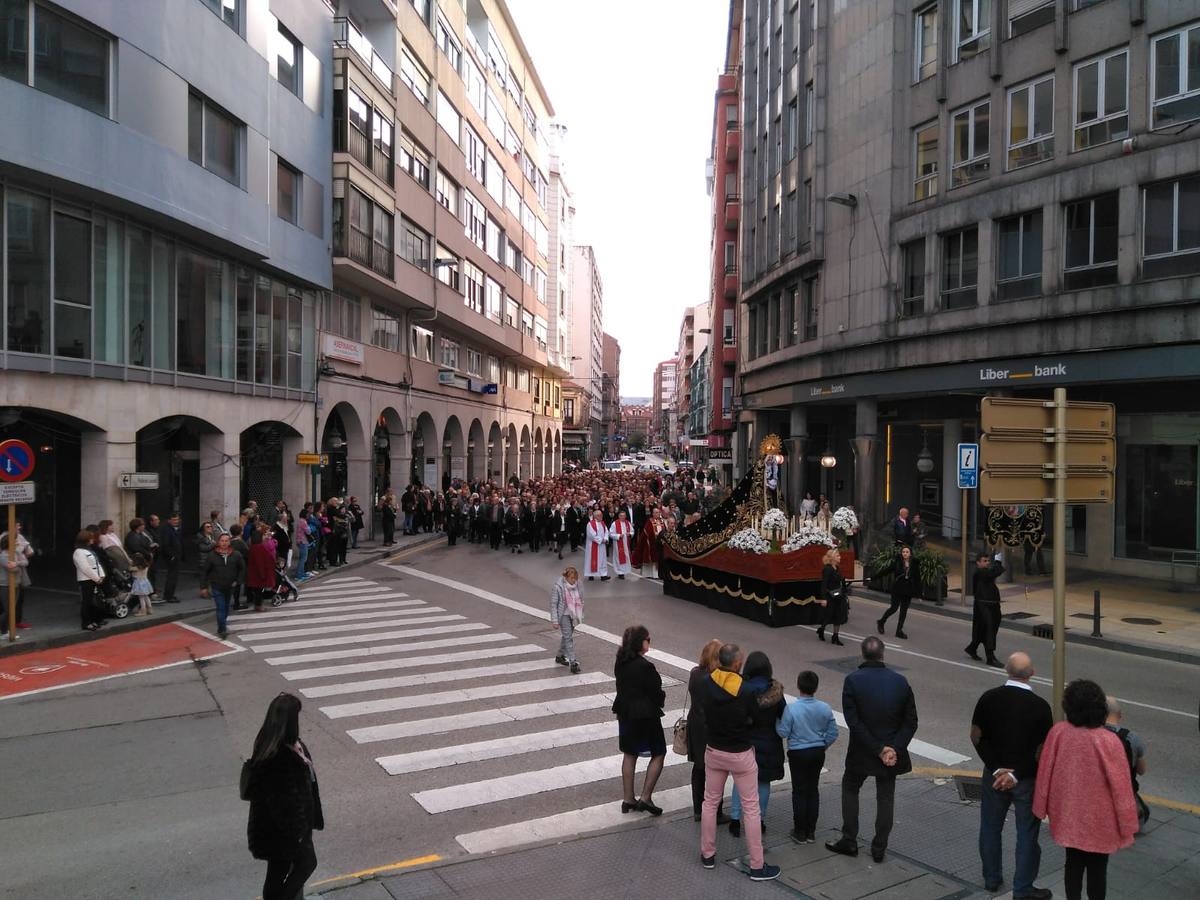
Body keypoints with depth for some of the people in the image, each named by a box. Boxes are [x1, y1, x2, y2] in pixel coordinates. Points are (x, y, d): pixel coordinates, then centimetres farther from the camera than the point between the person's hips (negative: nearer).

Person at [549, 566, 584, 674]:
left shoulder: (577, 585, -5)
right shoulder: (558, 587, -20)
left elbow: (581, 600, 8)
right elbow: (553, 604, -16)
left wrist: (581, 615, 11)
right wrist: (555, 621, -16)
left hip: (573, 615, 6)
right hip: (563, 615, -6)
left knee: (566, 636, 18)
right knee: (568, 637, -9)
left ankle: (560, 656, 37)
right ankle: (573, 663, -8)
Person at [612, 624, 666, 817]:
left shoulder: (620, 662, -1)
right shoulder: (645, 666, -24)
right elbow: (656, 693, -18)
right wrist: (662, 697, 5)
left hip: (625, 713, 8)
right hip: (646, 716, -7)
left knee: (629, 755, 18)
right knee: (658, 754, 9)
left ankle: (628, 799, 25)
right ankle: (646, 798, 7)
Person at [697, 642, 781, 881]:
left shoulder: (705, 684, -14)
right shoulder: (746, 691, -24)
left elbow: (704, 711, -3)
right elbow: (753, 718, -11)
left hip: (713, 751, 4)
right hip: (741, 755, -4)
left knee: (710, 802, 19)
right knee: (751, 808, 9)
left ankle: (707, 854, 31)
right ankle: (757, 866, 17)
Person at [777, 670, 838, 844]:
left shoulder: (791, 708, -20)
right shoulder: (825, 708, -8)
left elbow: (783, 733, -14)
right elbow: (833, 733, -1)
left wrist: (777, 721, 4)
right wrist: (822, 747, 15)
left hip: (798, 753, -3)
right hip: (818, 753, 4)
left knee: (799, 791, 9)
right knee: (813, 790, 15)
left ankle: (800, 832, 17)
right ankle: (811, 832, 23)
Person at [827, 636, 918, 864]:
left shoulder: (852, 681, -17)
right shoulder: (900, 681, -7)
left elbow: (854, 722, -18)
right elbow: (911, 721, -7)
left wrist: (879, 749, -13)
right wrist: (894, 749, -10)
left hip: (861, 751, -2)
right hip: (892, 749, 2)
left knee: (850, 788, 19)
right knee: (886, 796, 17)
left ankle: (849, 841, 24)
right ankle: (879, 848, 24)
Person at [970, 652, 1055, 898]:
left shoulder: (988, 698, -10)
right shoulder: (1040, 706, -16)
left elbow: (976, 737, -8)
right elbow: (1044, 748, -15)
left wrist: (996, 768, -7)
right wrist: (1016, 774, -12)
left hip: (993, 774, 2)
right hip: (1027, 779, -2)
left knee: (990, 828, 18)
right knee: (1026, 834, 14)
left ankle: (991, 879, 32)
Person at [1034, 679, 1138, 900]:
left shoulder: (1058, 732, -16)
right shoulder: (1109, 741, -24)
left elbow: (1045, 772, -5)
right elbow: (1120, 786, -14)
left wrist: (1044, 808, 10)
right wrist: (1127, 825, 0)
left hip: (1068, 816, 3)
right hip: (1099, 821, -3)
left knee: (1073, 864, 20)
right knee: (1097, 869, 15)